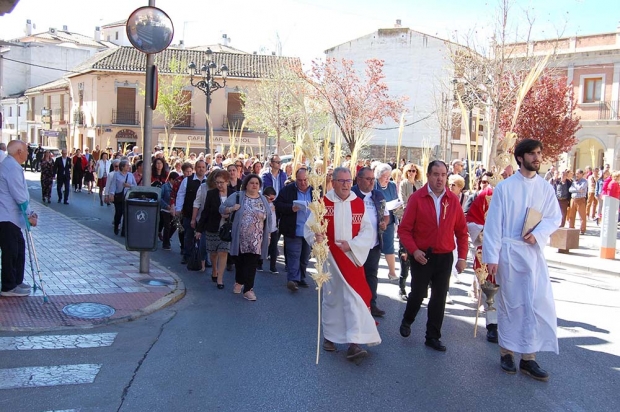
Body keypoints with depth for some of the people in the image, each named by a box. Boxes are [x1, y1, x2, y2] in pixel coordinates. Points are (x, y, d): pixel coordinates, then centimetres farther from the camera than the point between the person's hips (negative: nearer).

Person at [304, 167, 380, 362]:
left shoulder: (359, 204, 1)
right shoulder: (323, 203, -5)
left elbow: (368, 231, -2)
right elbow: (309, 227, -3)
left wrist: (351, 245, -16)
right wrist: (316, 239, -24)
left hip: (352, 259, 1)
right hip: (330, 258, -1)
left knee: (354, 298, -8)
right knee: (331, 297, 11)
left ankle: (354, 343, -9)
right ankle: (329, 336, 28)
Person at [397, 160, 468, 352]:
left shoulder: (453, 200, 0)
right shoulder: (417, 198, -9)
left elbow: (461, 231, 4)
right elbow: (404, 229, -8)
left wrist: (462, 257, -1)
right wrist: (413, 250, -19)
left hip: (445, 257, 3)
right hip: (421, 257, -2)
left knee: (439, 298, 8)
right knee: (418, 294, 8)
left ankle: (433, 337, 22)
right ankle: (407, 321, 38)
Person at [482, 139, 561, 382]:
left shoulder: (545, 188, 7)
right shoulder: (505, 187, -3)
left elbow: (555, 218, 7)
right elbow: (493, 223, -5)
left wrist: (538, 233, -13)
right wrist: (491, 256, -11)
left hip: (534, 252, 3)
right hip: (509, 252, -3)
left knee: (538, 303, -2)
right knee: (509, 303, 5)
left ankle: (528, 358, 7)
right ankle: (506, 352, 18)